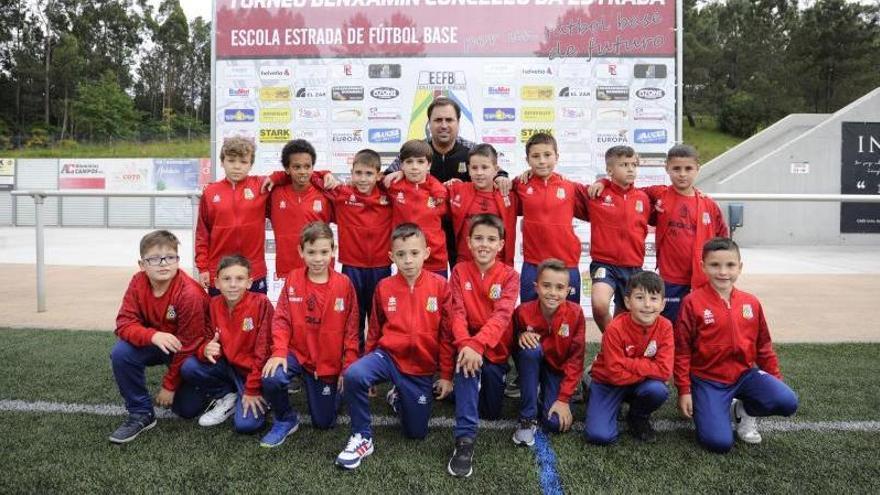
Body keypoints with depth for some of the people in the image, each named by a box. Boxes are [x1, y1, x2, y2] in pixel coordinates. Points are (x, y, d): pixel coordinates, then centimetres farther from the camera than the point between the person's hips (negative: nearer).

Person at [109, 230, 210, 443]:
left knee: (188, 409, -6)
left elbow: (186, 346, -23)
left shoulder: (190, 293, -31)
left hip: (188, 351, -4)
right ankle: (141, 413, -8)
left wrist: (169, 386, -15)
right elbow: (124, 323, -21)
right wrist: (153, 336, -43)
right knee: (120, 353, -26)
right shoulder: (138, 283, -17)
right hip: (153, 343, 4)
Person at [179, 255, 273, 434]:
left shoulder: (261, 303, -20)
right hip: (228, 365, 5)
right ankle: (227, 398, 5)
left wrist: (252, 390, -16)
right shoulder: (214, 304, -5)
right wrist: (206, 350, -25)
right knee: (188, 367, -17)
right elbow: (204, 339, 1)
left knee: (245, 424, -22)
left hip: (254, 371, -5)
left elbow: (263, 351, -18)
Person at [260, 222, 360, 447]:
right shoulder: (292, 279, -4)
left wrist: (348, 368, -7)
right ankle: (285, 420, -1)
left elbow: (351, 330, -4)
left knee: (324, 423, 6)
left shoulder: (344, 284, -8)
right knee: (271, 378, -32)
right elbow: (281, 319, -6)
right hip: (296, 352, 0)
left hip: (329, 362, 0)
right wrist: (279, 351, -21)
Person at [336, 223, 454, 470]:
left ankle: (400, 398, 38)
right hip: (388, 355, 0)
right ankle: (362, 438, -10)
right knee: (353, 376, -32)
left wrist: (446, 375, 0)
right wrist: (369, 366, 12)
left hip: (422, 368, 0)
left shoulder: (440, 285, -7)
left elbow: (447, 334, -2)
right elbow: (374, 331, 8)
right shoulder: (384, 287, -3)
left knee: (416, 433, 7)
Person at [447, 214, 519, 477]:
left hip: (495, 348, 1)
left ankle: (484, 383, 40)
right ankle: (465, 438, -32)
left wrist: (478, 344, -38)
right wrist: (465, 344, -33)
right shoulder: (460, 271, -4)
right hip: (468, 343, -1)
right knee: (466, 360, -36)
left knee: (492, 413, 6)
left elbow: (502, 315, -22)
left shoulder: (509, 275, -7)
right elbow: (457, 313, -14)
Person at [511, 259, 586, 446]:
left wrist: (564, 398, -19)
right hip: (531, 364, 1)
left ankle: (551, 398, 14)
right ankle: (528, 418, -22)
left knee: (556, 423, -24)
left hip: (560, 370, -1)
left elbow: (575, 359, -15)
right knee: (530, 347, -35)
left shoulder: (575, 313, -21)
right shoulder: (523, 311, -20)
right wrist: (521, 335, -25)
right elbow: (513, 343, -1)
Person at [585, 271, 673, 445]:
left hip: (641, 384, 3)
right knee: (599, 435, -21)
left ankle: (638, 417, 3)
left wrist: (628, 363, -26)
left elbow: (664, 371, -21)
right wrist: (647, 369, -22)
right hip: (609, 383, -2)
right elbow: (616, 374, -25)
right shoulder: (615, 329, -25)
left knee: (658, 390, -32)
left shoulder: (665, 327, -16)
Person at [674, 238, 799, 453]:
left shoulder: (751, 303, 2)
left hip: (745, 374, 5)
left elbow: (763, 346, 14)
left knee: (788, 403, -20)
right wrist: (684, 391, -7)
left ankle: (743, 411, 10)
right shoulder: (692, 303, -11)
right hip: (708, 380, -4)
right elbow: (682, 351, -7)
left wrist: (776, 378, 13)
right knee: (719, 442, -18)